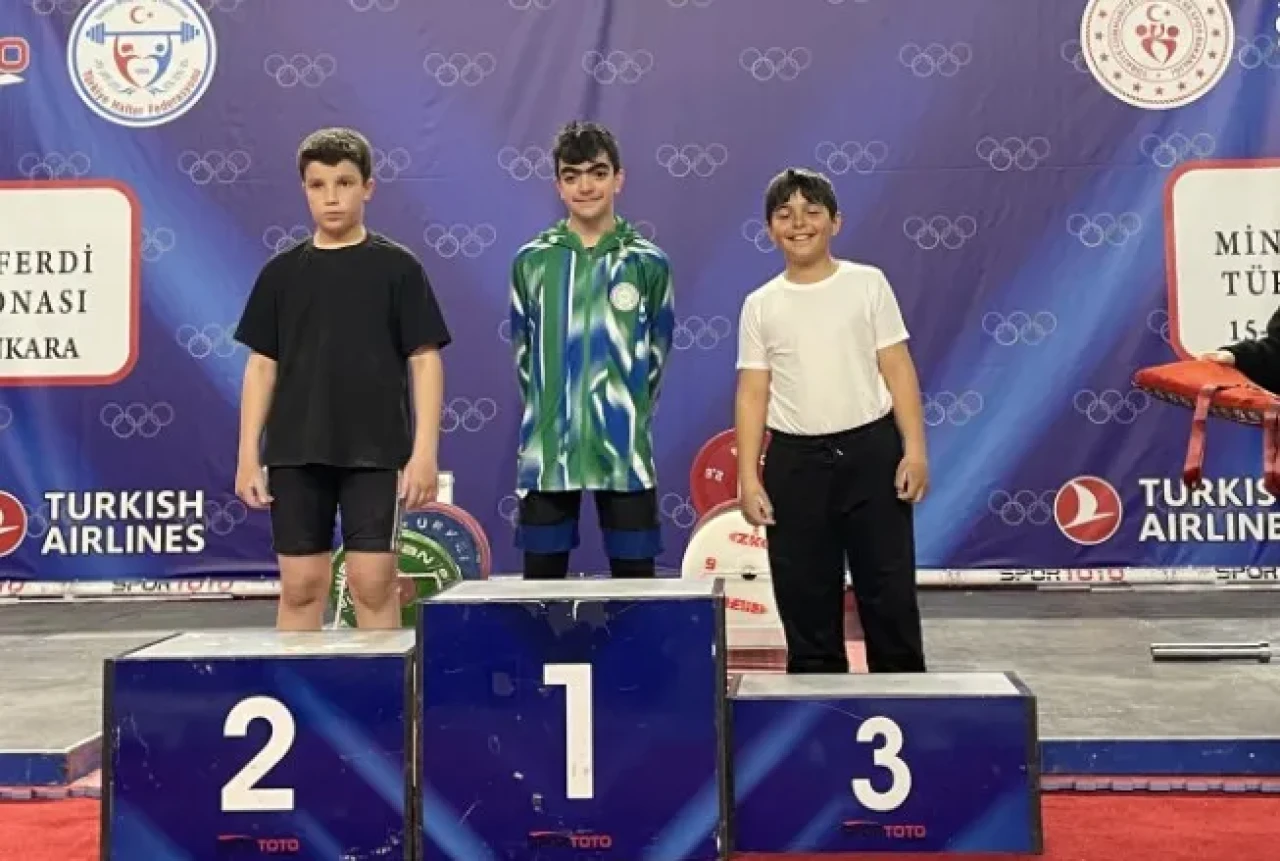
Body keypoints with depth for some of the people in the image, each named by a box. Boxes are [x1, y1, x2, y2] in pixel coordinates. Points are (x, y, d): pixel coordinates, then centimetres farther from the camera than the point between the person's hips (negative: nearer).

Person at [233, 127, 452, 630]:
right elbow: (262, 365, 9)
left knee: (373, 583, -1)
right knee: (301, 586, 6)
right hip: (296, 452, 2)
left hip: (375, 452, -2)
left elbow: (425, 361, -2)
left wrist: (425, 451, -9)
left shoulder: (397, 267, 0)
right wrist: (249, 453, 3)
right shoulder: (281, 272, 7)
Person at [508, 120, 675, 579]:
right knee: (541, 576, 8)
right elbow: (524, 353, 11)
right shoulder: (531, 261, 4)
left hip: (625, 451, -1)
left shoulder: (648, 262, 1)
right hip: (546, 450, 1)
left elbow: (656, 354, 9)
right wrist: (546, 416, 11)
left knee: (634, 574, 6)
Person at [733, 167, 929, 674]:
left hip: (871, 451, -1)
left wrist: (914, 450, -8)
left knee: (889, 591, 3)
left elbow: (898, 369, 1)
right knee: (804, 598, 7)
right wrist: (748, 476, -3)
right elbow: (752, 394, 5)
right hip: (795, 461, 2)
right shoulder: (760, 305, 6)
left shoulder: (868, 283, 3)